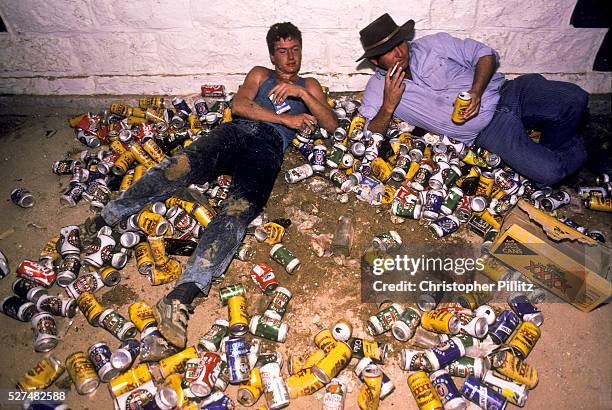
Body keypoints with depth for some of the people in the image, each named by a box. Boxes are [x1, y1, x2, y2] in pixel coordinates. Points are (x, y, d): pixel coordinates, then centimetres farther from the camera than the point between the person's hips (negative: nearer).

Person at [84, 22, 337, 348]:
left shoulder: (309, 85, 33)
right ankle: (104, 219, -24)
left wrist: (302, 93, 3)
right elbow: (239, 106, 11)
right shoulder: (260, 75, 32)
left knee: (238, 210, -33)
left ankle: (181, 297, -48)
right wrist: (285, 118, 2)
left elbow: (332, 125, 17)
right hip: (237, 130, 3)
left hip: (269, 146, -2)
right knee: (182, 166, -31)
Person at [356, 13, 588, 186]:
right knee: (547, 172, -24)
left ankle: (550, 149, 13)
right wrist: (388, 106, -26)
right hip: (487, 131, -3)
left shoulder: (433, 44, 2)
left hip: (504, 92, 3)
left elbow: (486, 55, 4)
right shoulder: (378, 89, -2)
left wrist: (476, 92, -15)